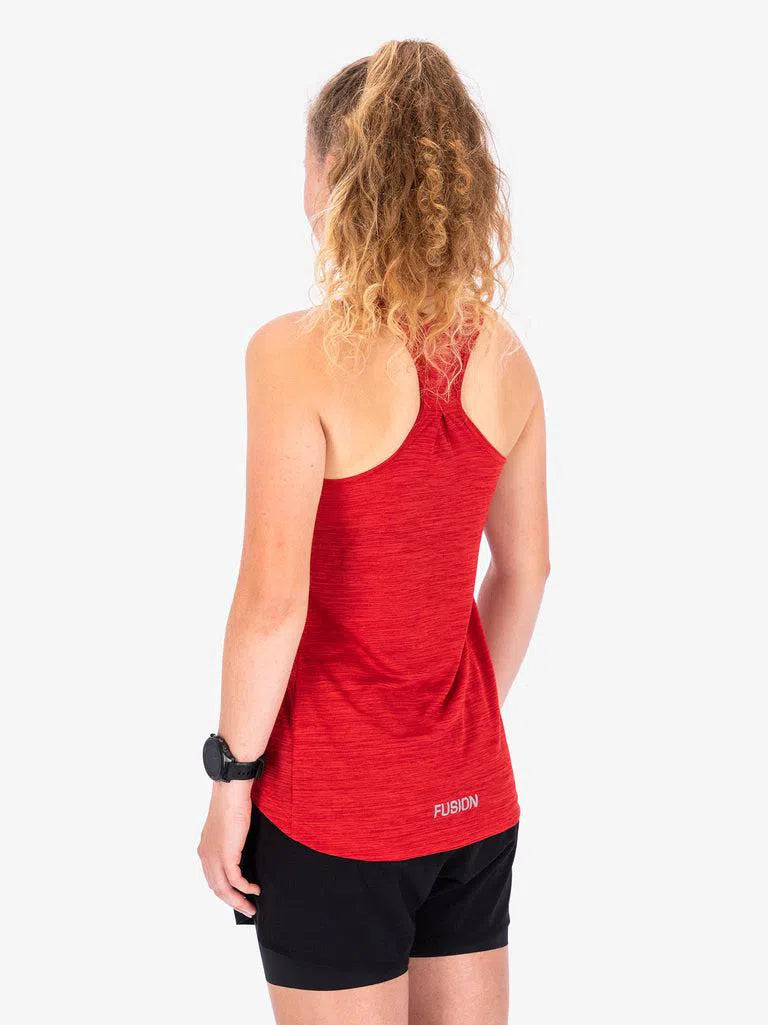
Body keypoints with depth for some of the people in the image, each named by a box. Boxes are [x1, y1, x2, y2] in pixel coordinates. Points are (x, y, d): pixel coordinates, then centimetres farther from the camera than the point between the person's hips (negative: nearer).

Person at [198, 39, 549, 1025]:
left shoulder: (299, 352, -17)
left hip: (332, 803, -5)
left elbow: (274, 599, -20)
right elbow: (525, 571, 10)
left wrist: (230, 776, -9)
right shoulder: (501, 355, 1)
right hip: (471, 794, 6)